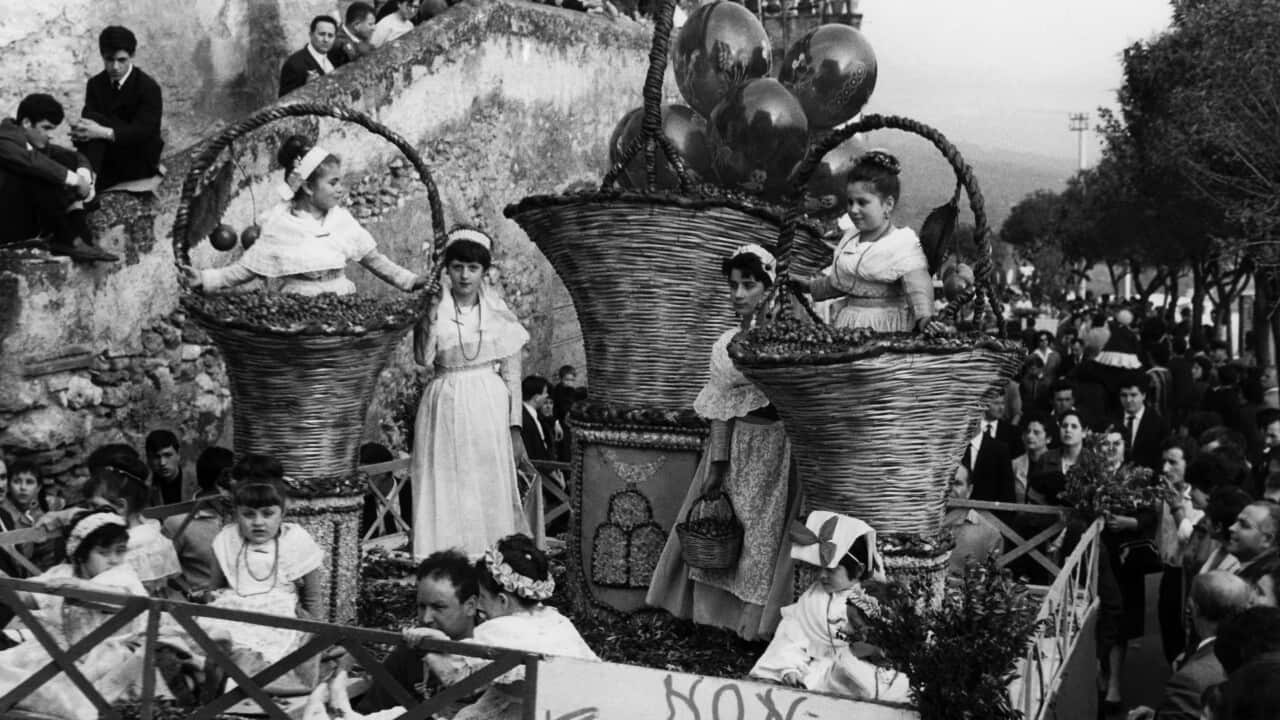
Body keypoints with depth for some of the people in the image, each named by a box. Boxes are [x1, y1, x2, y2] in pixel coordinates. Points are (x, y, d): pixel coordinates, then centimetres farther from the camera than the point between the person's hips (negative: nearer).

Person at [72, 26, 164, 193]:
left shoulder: (149, 87, -10)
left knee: (95, 119, -25)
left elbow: (143, 130, -23)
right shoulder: (95, 84, 6)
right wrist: (80, 131, -35)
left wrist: (103, 133, -39)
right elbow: (87, 119, -8)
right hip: (108, 161, 5)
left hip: (140, 163, -5)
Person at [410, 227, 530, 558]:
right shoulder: (433, 308, 3)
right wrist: (433, 313, -16)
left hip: (489, 409, 0)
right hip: (444, 408, 0)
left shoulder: (499, 314, 3)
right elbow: (423, 358, -14)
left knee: (490, 493, 2)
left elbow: (512, 374, 4)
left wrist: (515, 428, 0)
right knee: (445, 494, 0)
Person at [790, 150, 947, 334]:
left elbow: (918, 289, -24)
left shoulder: (903, 246, -12)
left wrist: (925, 319, -40)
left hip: (884, 327, -6)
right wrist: (811, 285, 33)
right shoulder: (851, 238, 13)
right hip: (847, 323, 6)